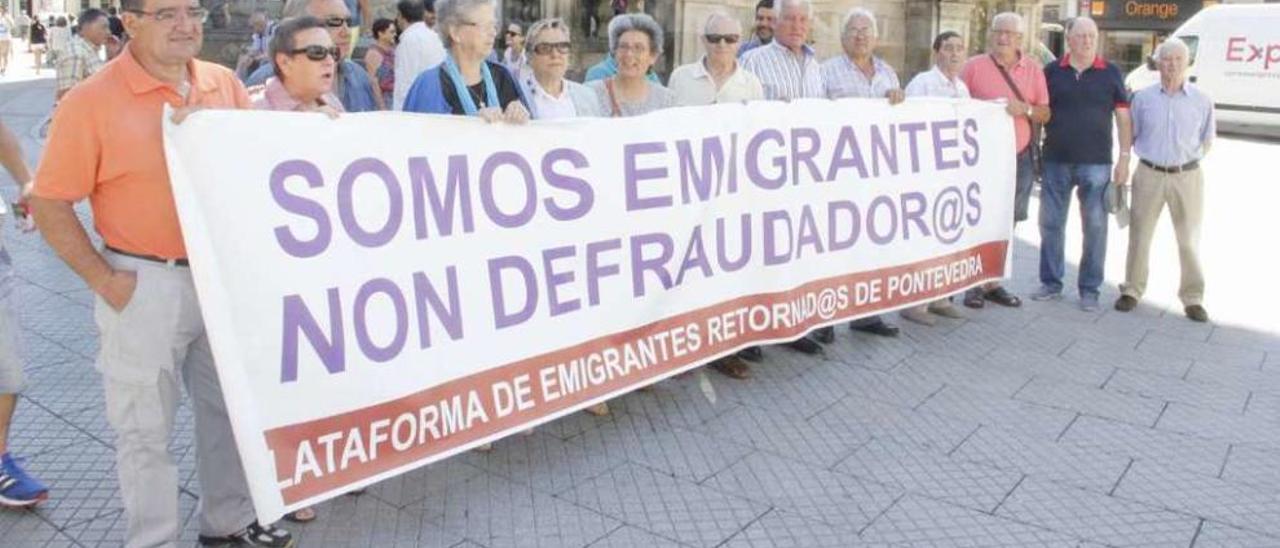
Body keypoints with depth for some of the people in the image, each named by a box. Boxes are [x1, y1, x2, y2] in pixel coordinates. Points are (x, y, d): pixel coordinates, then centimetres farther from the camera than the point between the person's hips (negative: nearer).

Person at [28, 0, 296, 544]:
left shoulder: (226, 85, 2)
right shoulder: (91, 101, -11)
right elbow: (49, 204, -9)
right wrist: (103, 279, -13)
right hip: (145, 285, -5)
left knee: (232, 407, 18)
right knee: (146, 427, 8)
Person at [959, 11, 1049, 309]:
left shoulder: (1033, 69, 6)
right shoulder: (974, 66, -2)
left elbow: (1045, 114, 6)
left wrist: (1025, 109, -13)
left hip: (1020, 157, 3)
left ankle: (993, 282, 16)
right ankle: (973, 282, 5)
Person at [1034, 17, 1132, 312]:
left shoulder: (1111, 73, 3)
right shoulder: (1052, 71, 5)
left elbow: (1123, 117, 4)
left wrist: (1125, 156, -2)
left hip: (1096, 163, -1)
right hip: (1055, 161, 1)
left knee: (1095, 226, 2)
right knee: (1050, 223, 7)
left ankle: (1089, 289, 12)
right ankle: (1051, 283, 20)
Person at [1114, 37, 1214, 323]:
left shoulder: (1201, 101, 1)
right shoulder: (1142, 97, 2)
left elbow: (1207, 140, 10)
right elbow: (1129, 136, 8)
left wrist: (1187, 159, 1)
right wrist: (1122, 165, 2)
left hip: (1187, 177, 0)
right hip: (1149, 175, 0)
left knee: (1189, 239, 6)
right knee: (1139, 235, 5)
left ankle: (1193, 298, 15)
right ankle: (1132, 290, 17)